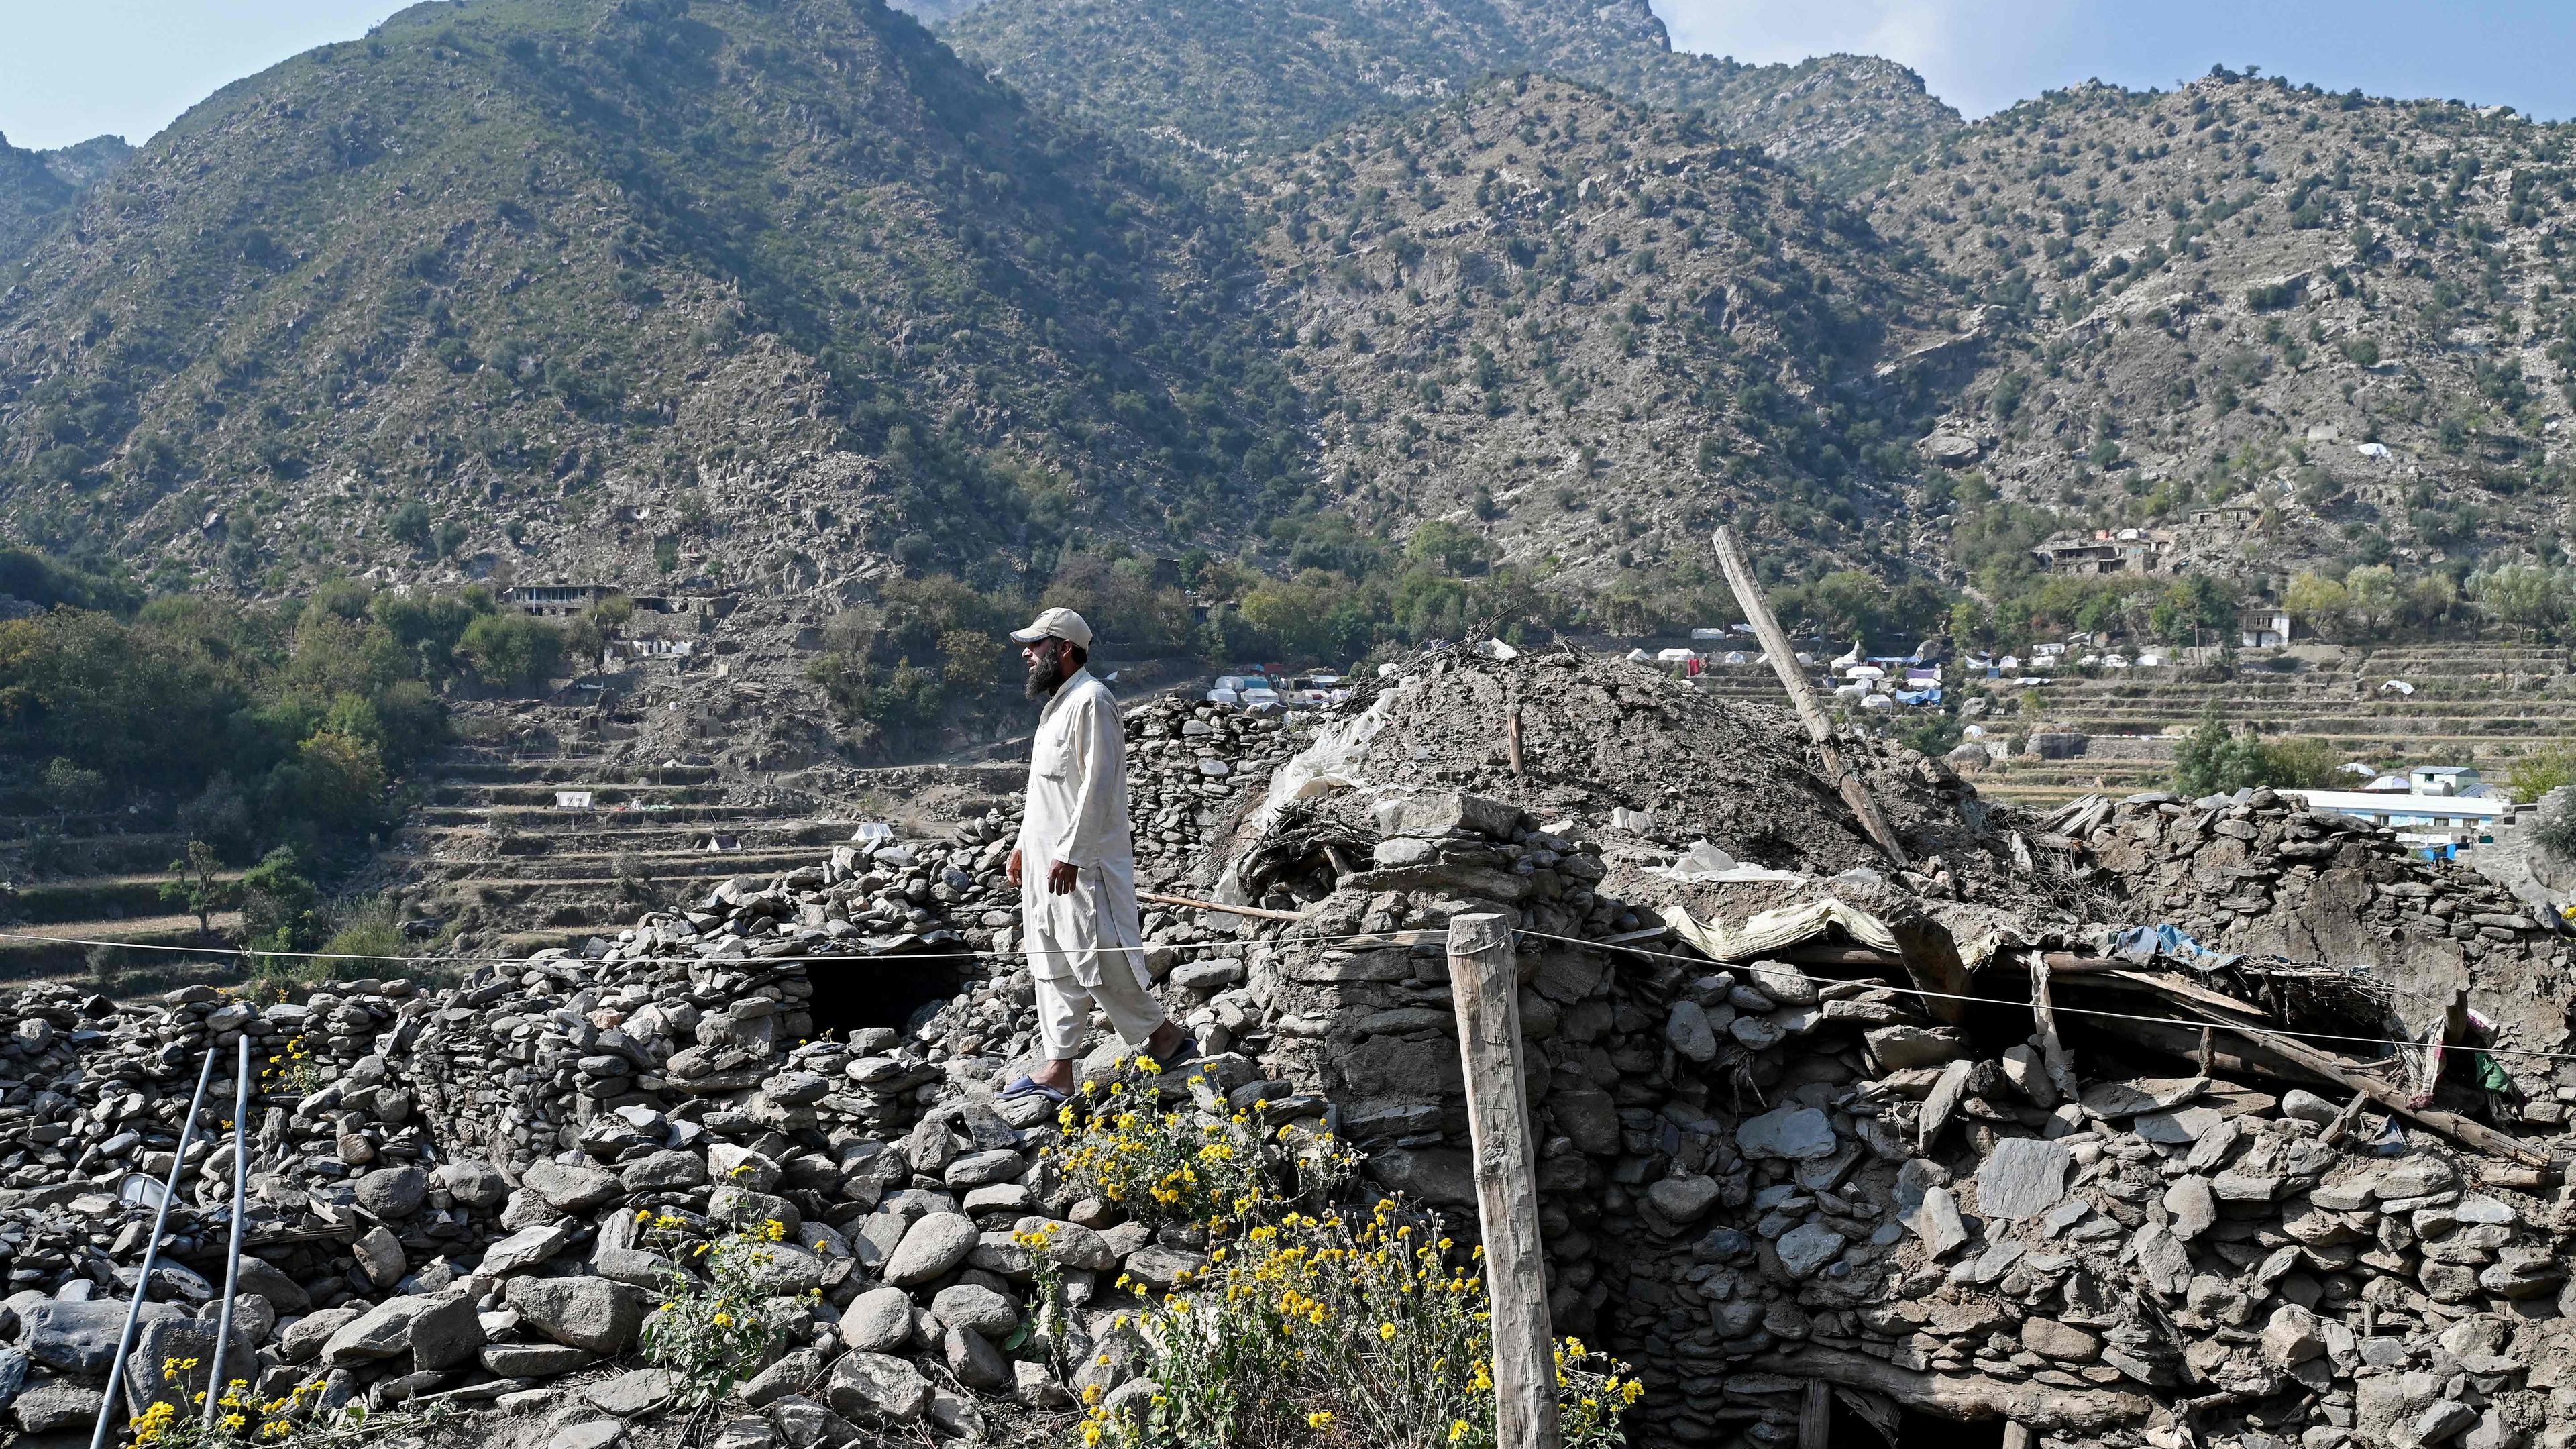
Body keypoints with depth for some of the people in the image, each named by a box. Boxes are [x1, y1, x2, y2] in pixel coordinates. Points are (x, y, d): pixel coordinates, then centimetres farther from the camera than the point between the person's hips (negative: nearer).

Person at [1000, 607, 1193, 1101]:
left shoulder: (1090, 701, -15)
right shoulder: (1056, 703, 16)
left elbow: (1098, 784, -21)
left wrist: (1070, 854, -23)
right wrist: (1025, 843, 21)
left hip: (1082, 861, -10)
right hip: (1047, 857, 10)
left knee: (1101, 957, -5)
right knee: (1055, 965, 11)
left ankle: (1163, 1037, 12)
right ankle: (1057, 1071, 16)